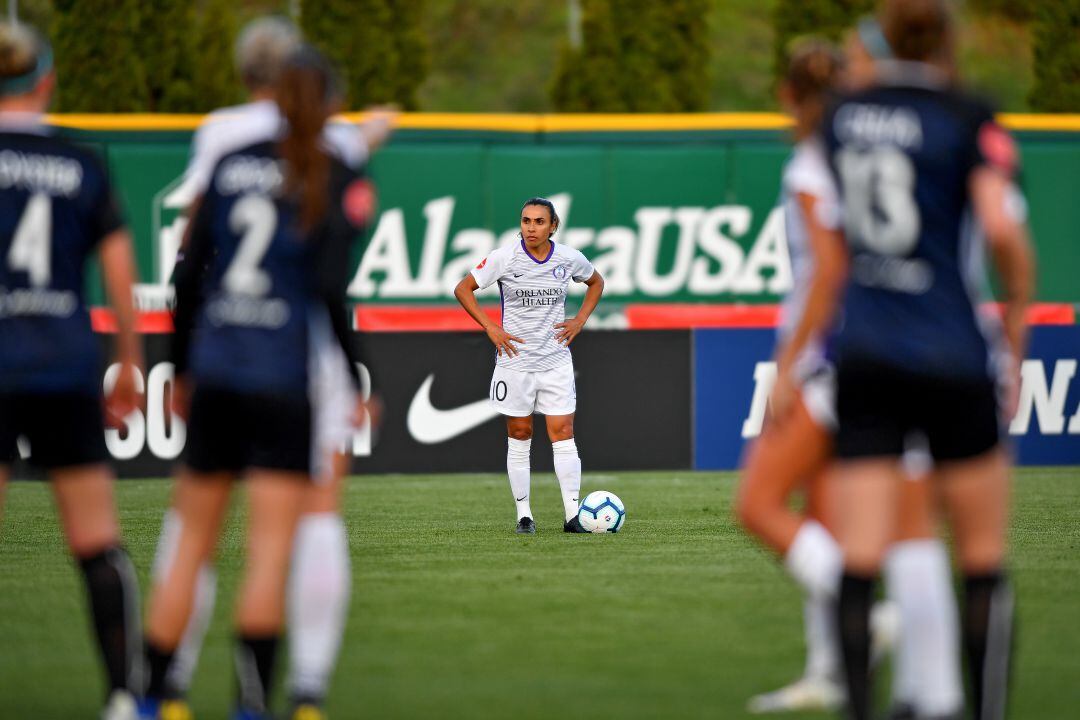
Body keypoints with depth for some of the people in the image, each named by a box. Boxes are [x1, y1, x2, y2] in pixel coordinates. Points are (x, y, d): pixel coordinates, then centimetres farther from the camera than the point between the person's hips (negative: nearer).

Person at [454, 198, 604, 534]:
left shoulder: (569, 258, -2)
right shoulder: (504, 257, -9)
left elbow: (596, 282, 19)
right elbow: (463, 289, 0)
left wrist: (580, 320, 5)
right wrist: (490, 328, -9)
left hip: (556, 360, 1)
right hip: (515, 359, -1)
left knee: (563, 435, -4)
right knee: (519, 437, 4)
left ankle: (572, 515, -3)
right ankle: (524, 515, 11)